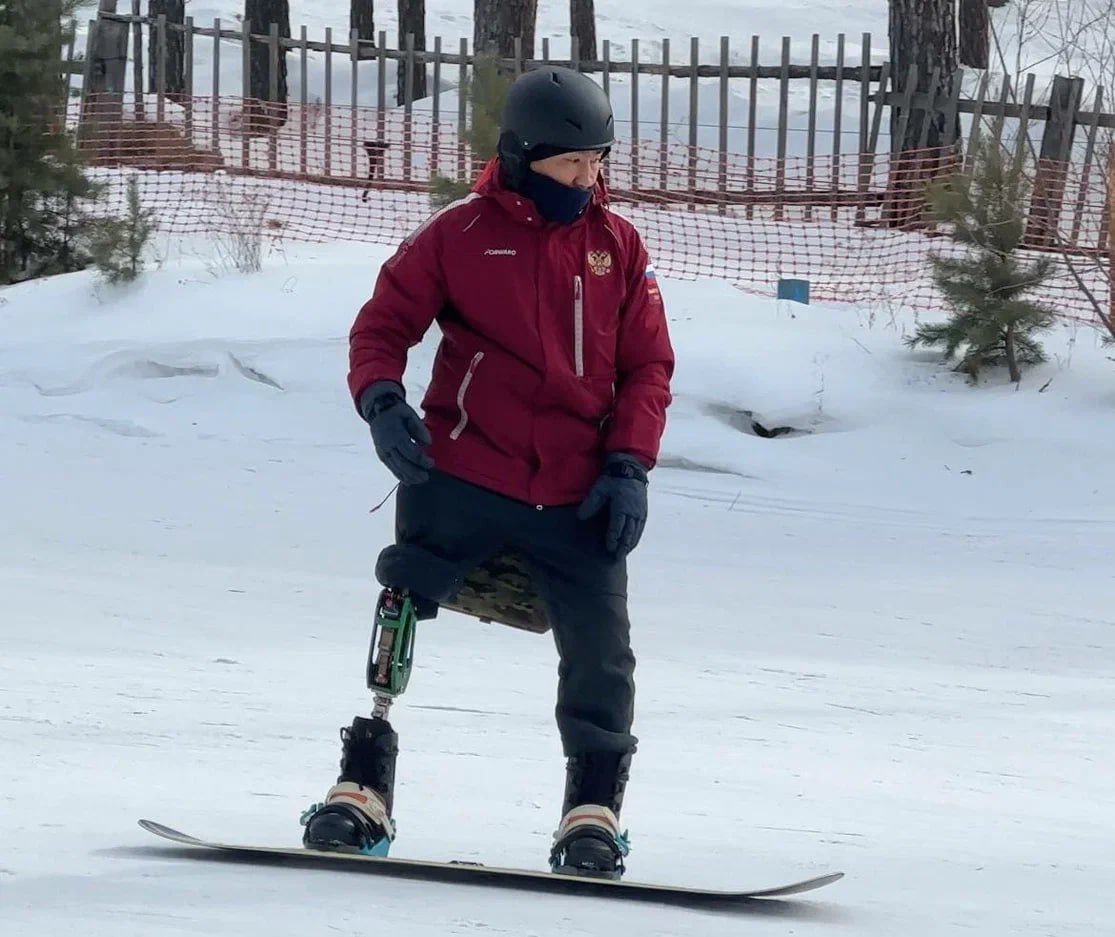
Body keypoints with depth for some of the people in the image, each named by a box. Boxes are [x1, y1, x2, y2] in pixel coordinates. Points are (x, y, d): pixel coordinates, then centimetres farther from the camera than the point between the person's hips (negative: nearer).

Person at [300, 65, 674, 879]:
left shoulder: (618, 246, 7)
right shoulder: (461, 235, 0)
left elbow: (648, 365, 8)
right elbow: (385, 322, 4)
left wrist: (629, 466, -4)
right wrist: (381, 401, -16)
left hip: (576, 496, 1)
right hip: (461, 480, -1)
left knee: (601, 654, -3)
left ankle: (594, 811, 11)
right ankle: (364, 792, 8)